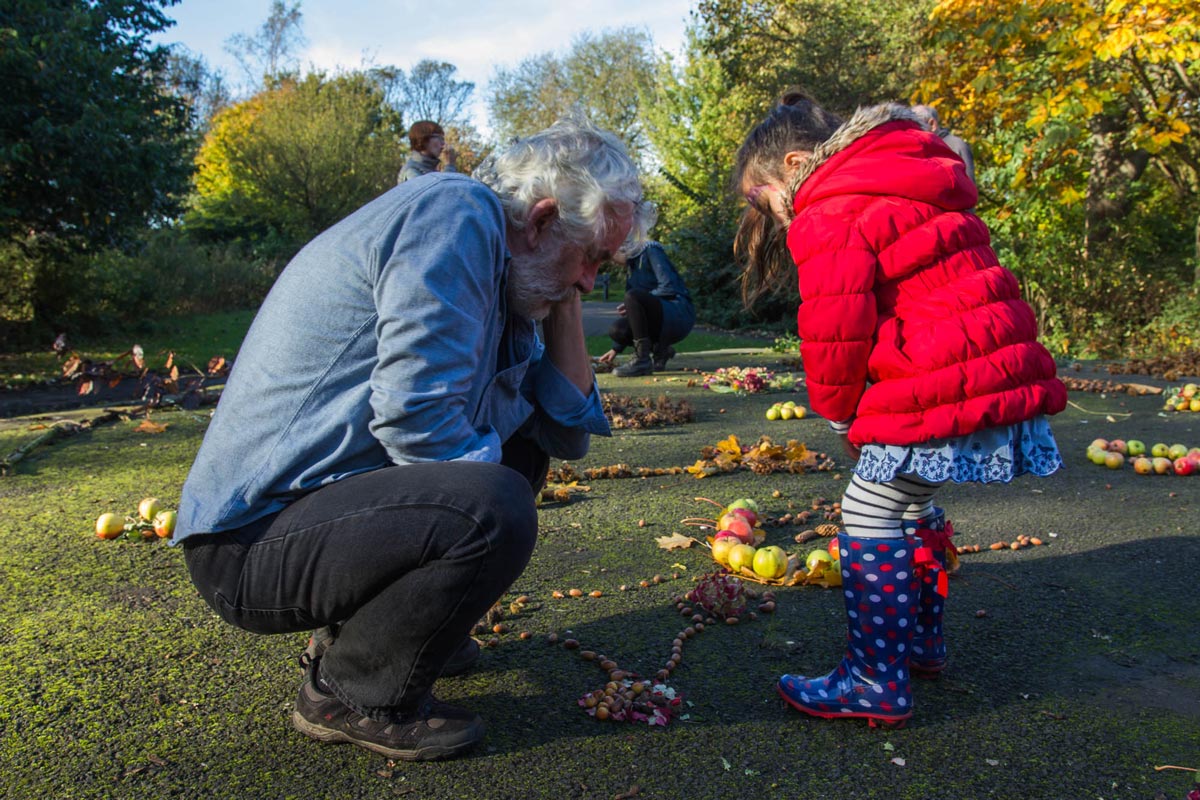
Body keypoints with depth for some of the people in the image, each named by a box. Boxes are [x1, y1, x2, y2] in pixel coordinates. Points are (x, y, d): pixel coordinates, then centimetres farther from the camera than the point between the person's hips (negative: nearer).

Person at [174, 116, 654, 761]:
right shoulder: (454, 214, -16)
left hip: (316, 500, 10)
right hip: (251, 539, -10)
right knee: (496, 507, -28)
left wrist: (563, 304, 8)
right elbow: (414, 416, -25)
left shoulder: (497, 269, 13)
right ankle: (350, 695, -3)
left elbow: (567, 429, 14)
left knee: (522, 450, 15)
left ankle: (358, 630, 17)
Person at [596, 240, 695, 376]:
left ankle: (642, 361, -25)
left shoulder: (651, 249, -3)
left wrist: (634, 303, -13)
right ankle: (660, 350, 7)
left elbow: (669, 287, -16)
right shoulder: (632, 271, 19)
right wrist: (616, 349, 17)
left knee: (632, 296, -29)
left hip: (679, 315, -8)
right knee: (616, 330, -13)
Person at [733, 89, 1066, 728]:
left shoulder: (831, 218, -10)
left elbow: (835, 329, -14)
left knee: (869, 514, -3)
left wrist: (837, 409, 5)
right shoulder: (905, 193, 23)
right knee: (914, 506, 23)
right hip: (997, 371, 11)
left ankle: (877, 682, 3)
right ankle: (921, 640, 38)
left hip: (941, 388, -11)